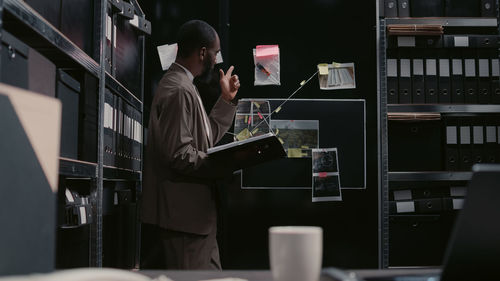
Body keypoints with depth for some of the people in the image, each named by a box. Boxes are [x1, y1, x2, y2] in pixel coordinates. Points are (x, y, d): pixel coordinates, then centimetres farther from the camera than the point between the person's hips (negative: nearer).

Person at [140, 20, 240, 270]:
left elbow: (207, 137, 22)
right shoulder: (179, 91, -17)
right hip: (184, 214, -11)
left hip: (194, 214, 11)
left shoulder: (182, 86, 17)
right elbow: (180, 155, -24)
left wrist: (226, 100, 20)